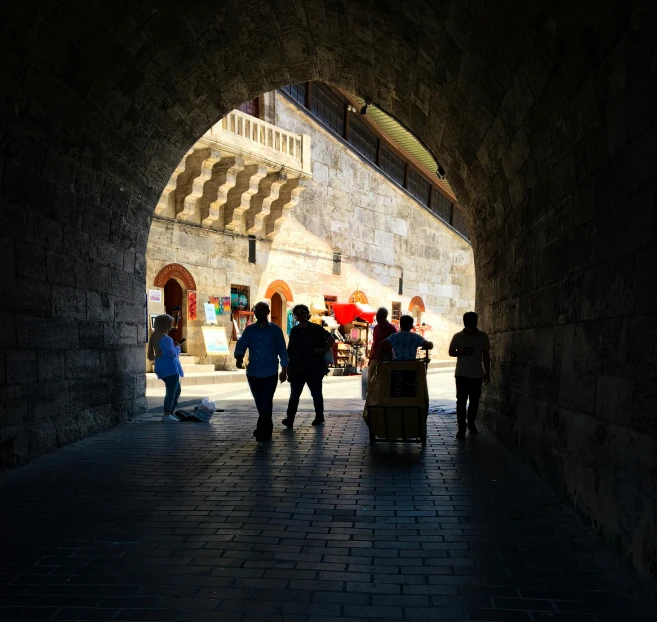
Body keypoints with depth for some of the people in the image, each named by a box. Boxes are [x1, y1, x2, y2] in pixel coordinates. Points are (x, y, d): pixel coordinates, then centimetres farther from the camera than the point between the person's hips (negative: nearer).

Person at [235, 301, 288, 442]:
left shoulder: (275, 330, 1)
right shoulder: (249, 330, 8)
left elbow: (282, 350, 3)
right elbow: (241, 344, -1)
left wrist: (284, 369, 0)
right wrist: (239, 357, -22)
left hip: (270, 373, -4)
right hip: (253, 373, 4)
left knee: (266, 402, -7)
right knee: (259, 402, 11)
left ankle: (262, 431, 1)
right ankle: (267, 429, 27)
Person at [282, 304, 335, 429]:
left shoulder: (316, 329, -2)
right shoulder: (294, 331, 9)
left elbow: (331, 339, -1)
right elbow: (290, 350, 11)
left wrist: (324, 351, -9)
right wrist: (288, 363, 4)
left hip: (314, 368, -2)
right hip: (297, 368, 2)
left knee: (316, 393, 10)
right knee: (294, 394, -7)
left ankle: (319, 417, 23)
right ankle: (289, 419, -12)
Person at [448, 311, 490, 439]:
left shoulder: (483, 336, 0)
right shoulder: (458, 336, -2)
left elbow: (486, 355, 5)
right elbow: (451, 352, 4)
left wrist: (487, 372, 3)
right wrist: (462, 352, -17)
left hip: (477, 374, 1)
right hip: (461, 374, -1)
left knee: (474, 400, 11)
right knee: (461, 400, -5)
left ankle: (471, 423, 30)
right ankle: (461, 427, -3)